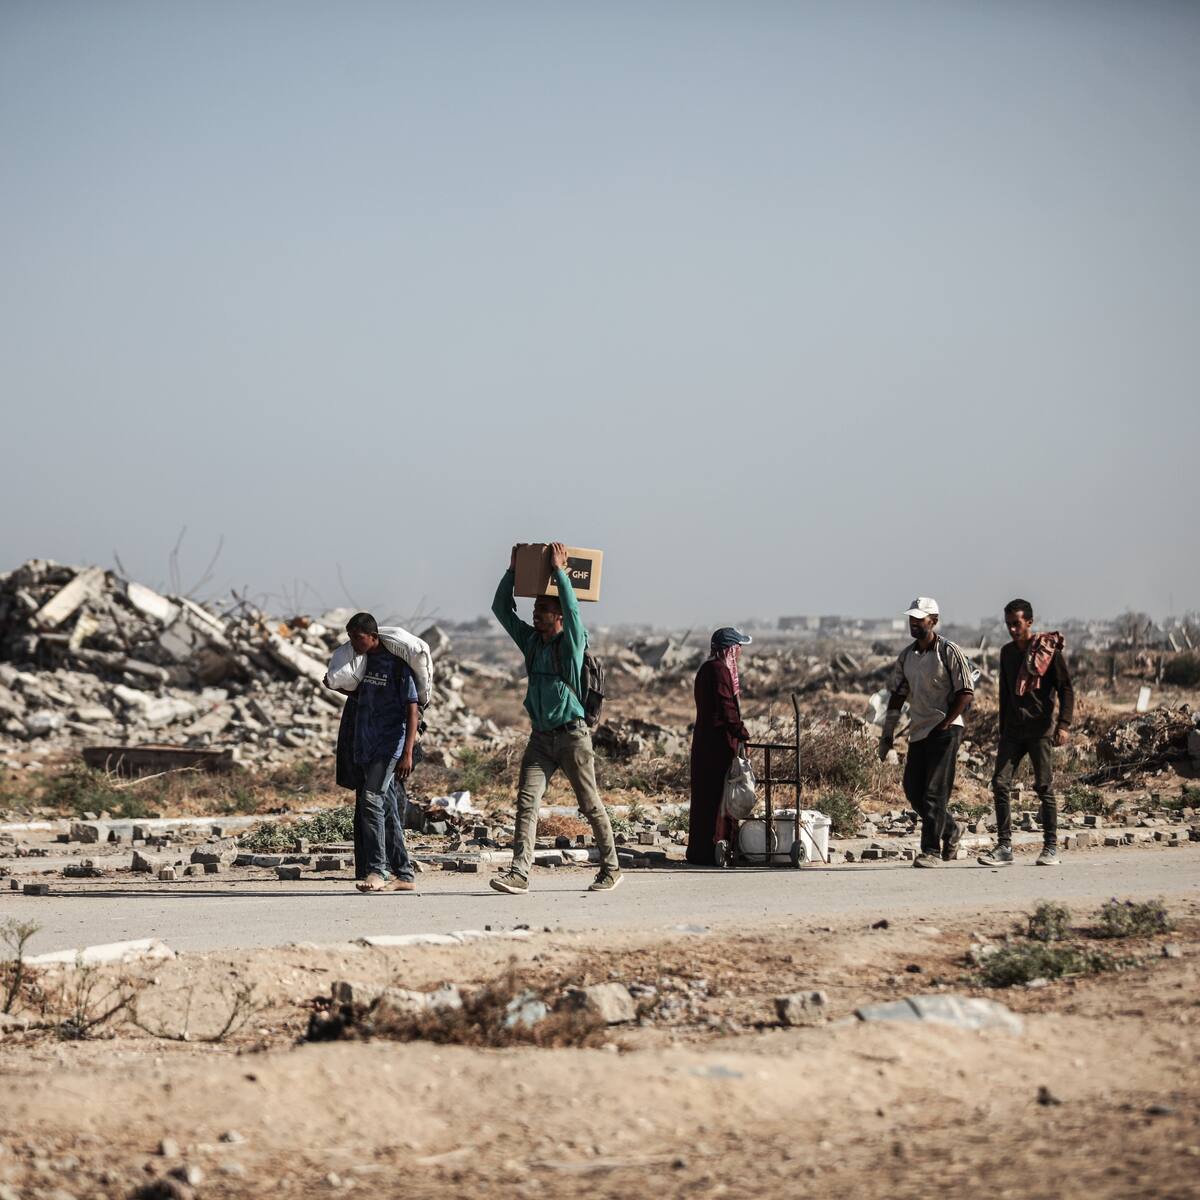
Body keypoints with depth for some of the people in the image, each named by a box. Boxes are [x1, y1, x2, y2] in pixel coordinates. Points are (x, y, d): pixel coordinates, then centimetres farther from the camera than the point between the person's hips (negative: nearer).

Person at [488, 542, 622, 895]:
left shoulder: (572, 643, -5)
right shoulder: (530, 640, 10)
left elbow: (572, 608, -23)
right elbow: (501, 608, 10)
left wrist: (559, 570, -18)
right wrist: (514, 571, 2)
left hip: (572, 734, -5)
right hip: (541, 736, 5)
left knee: (590, 805, 3)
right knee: (526, 800, -9)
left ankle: (611, 868, 16)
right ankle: (519, 872, -16)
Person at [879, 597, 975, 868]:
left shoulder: (949, 652, -9)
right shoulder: (906, 656, 11)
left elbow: (966, 693, -10)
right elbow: (898, 695, 15)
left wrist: (945, 724, -14)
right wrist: (887, 734, 12)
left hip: (945, 731, -7)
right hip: (918, 731, 7)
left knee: (934, 792, -9)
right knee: (913, 789, 8)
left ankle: (932, 851, -6)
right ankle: (950, 830, 29)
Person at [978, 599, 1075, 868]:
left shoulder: (1048, 650, -4)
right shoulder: (1007, 653, 14)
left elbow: (1066, 689, -6)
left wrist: (1063, 725, -18)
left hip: (1040, 728, -5)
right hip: (1013, 730, 5)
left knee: (1044, 787, -2)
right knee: (1000, 784, -6)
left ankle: (1050, 848, 7)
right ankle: (1004, 847, -4)